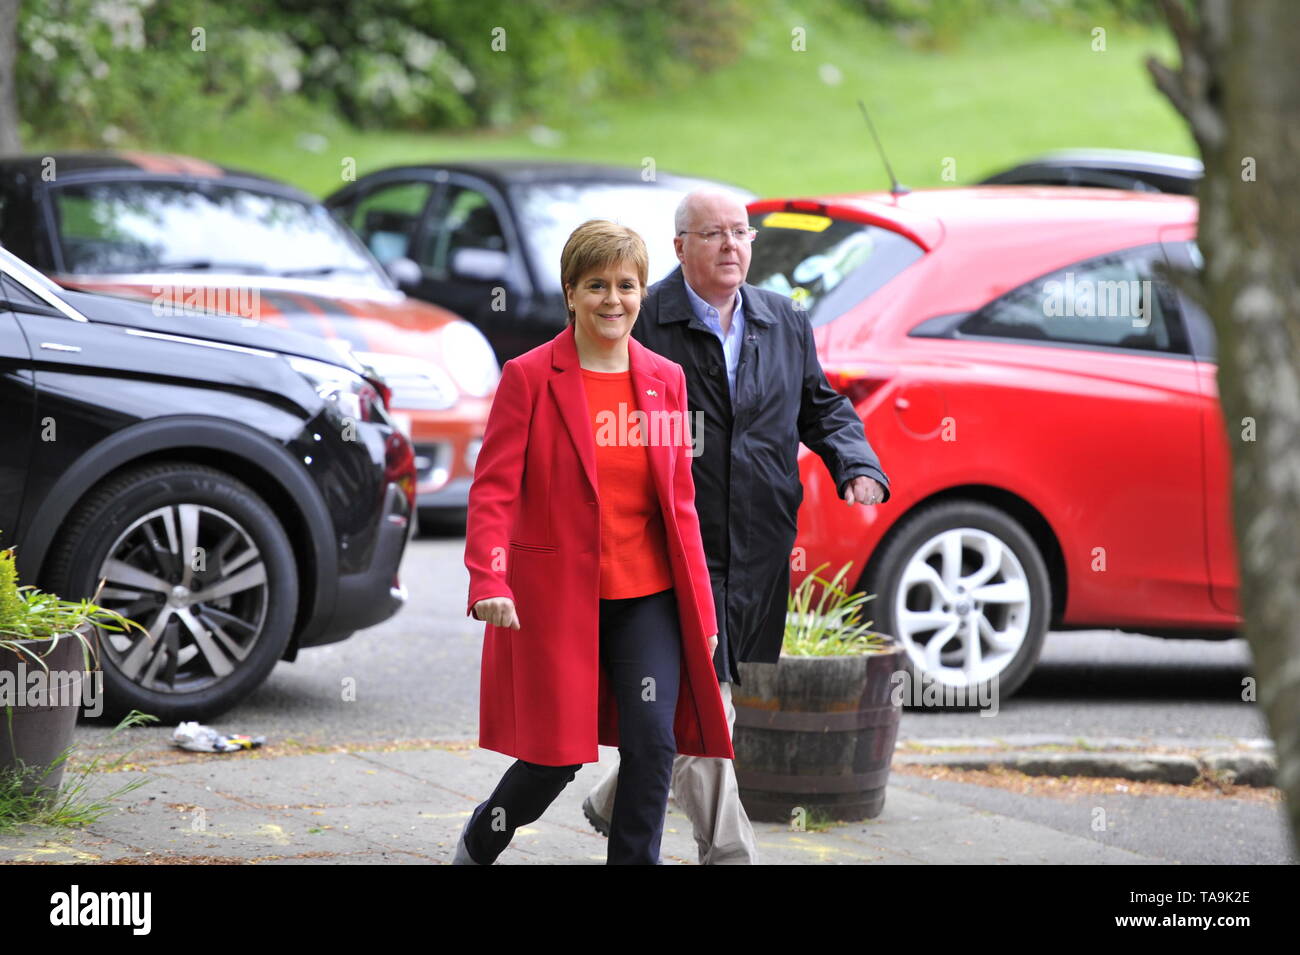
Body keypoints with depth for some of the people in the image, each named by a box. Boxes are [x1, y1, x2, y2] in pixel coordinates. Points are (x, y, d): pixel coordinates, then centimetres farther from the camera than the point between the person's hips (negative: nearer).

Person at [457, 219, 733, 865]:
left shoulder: (665, 380, 6)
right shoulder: (528, 377, -6)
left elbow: (680, 503, 10)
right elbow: (493, 488, -10)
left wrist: (702, 613, 7)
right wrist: (488, 580, -25)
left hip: (648, 598, 4)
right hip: (557, 597, -3)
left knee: (653, 744, -7)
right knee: (558, 754, 2)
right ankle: (480, 841, 32)